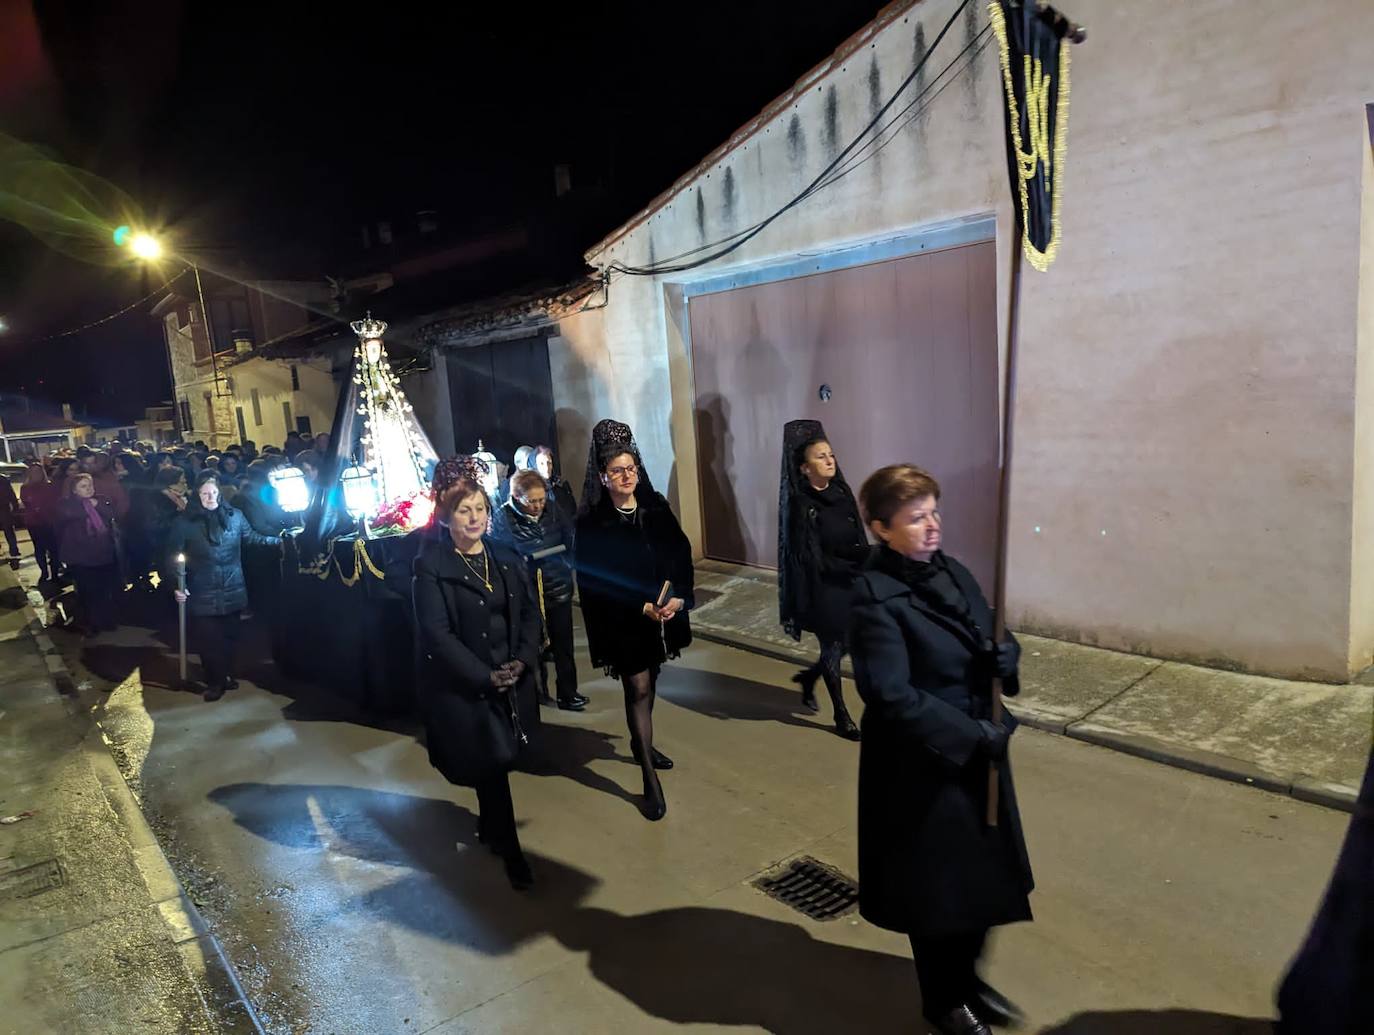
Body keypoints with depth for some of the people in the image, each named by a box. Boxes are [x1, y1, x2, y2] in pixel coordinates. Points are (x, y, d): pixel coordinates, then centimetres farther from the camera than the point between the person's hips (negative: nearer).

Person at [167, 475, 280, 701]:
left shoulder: (234, 515, 1)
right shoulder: (184, 522, -5)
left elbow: (252, 537, 14)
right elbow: (172, 556, -2)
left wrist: (279, 540, 7)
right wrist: (175, 586, -10)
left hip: (232, 591, 2)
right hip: (203, 594, -2)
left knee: (229, 636, 13)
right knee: (207, 639, 2)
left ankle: (226, 675, 31)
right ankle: (214, 681, 17)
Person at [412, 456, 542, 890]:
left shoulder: (506, 558, 5)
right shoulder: (431, 567, -12)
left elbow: (530, 613, 7)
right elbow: (437, 634, -15)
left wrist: (523, 660, -8)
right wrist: (485, 676, -17)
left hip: (511, 679, 5)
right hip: (463, 686, -5)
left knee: (498, 761, 14)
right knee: (491, 764, 0)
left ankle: (489, 827, 39)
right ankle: (510, 851, 16)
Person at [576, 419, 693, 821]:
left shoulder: (657, 508, 1)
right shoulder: (591, 524, -11)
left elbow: (682, 555, 1)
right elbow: (594, 581, -13)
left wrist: (678, 596, -14)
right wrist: (642, 608, -19)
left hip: (663, 613, 5)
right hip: (623, 622, -5)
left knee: (649, 683, 19)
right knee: (638, 690, -4)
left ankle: (642, 744, 42)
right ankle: (650, 781, 2)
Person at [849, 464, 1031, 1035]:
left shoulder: (954, 573, 2)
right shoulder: (874, 598, -22)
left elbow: (993, 641, 12)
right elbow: (892, 695, -25)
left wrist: (1006, 655, -11)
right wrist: (973, 735, -22)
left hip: (979, 752, 7)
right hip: (921, 766, -7)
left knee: (985, 874, 20)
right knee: (937, 886, 13)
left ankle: (968, 976, 47)